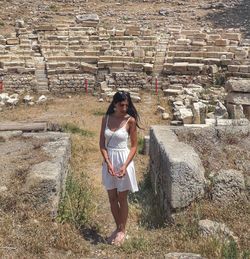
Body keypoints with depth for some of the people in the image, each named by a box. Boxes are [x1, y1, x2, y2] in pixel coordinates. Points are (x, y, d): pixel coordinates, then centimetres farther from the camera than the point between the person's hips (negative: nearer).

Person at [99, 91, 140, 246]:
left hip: (123, 160, -4)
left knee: (122, 199, 9)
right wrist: (108, 162, -13)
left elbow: (134, 145, -8)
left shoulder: (130, 120, -11)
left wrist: (125, 166, -17)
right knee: (112, 198, 14)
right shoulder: (106, 119, -2)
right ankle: (118, 228, 33)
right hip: (108, 160, 4)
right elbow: (102, 143, -1)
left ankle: (123, 230, 28)